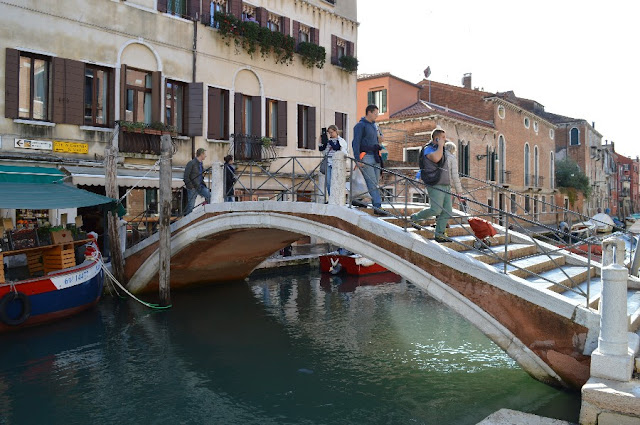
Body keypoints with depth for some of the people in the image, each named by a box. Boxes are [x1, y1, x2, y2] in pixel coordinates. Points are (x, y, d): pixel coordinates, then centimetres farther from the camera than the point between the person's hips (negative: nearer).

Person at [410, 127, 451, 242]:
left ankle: (439, 234, 9)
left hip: (446, 185, 8)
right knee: (436, 210, -16)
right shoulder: (428, 149, -4)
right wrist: (440, 146, -14)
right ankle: (415, 217, 7)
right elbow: (436, 158, -28)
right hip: (436, 185, -8)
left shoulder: (442, 149, 21)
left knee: (447, 212, 2)